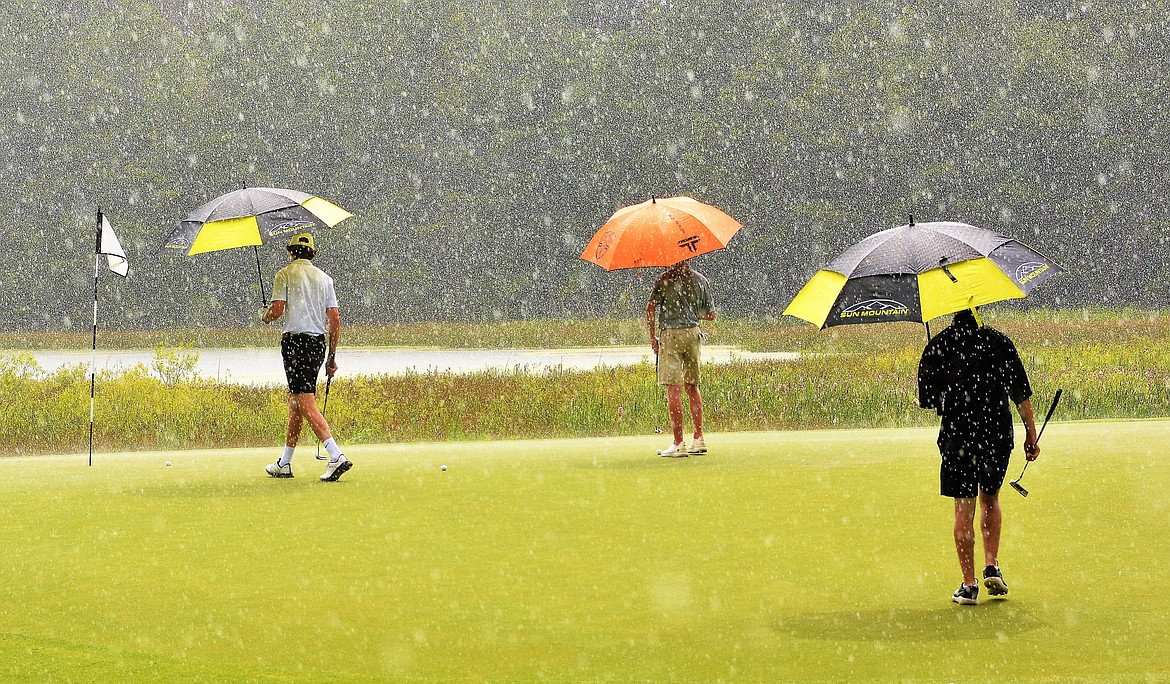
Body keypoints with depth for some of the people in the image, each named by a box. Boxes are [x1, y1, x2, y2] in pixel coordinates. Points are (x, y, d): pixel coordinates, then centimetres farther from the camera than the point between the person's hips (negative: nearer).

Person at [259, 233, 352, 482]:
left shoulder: (285, 274, -2)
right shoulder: (324, 278, 13)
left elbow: (277, 309, -12)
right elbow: (335, 319, 10)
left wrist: (264, 315, 13)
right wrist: (332, 356, 15)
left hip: (295, 342, -6)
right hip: (318, 343, 6)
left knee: (306, 403, -12)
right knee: (295, 402, 17)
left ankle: (336, 456, -27)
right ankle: (285, 463, 23)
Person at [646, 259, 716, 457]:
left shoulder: (665, 279, -3)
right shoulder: (700, 280, 8)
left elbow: (650, 309, -8)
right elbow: (710, 315, 13)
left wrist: (652, 337, 1)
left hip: (669, 334, -4)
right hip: (692, 333, 4)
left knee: (673, 389, -6)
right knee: (692, 386, 16)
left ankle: (678, 444, -9)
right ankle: (698, 439, 16)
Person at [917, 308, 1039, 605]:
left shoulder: (939, 345, -2)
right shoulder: (999, 341, 3)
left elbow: (927, 399, -3)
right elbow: (1022, 394, 3)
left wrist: (937, 404, 21)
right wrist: (1031, 436, 9)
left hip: (958, 436, -2)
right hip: (998, 433, 2)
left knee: (964, 509, 3)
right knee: (990, 499, 23)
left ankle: (969, 585, 3)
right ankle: (992, 566, 11)